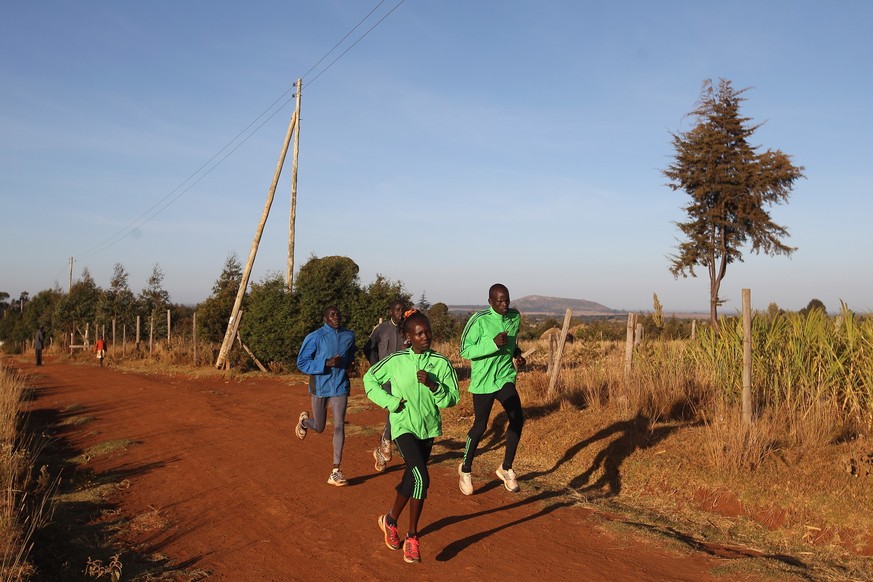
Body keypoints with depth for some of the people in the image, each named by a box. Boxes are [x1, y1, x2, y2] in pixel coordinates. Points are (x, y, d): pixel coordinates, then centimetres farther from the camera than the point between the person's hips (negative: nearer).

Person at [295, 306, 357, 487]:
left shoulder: (349, 336, 3)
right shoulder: (315, 337, -12)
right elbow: (302, 363, -11)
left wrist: (350, 363, 0)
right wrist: (327, 363, -23)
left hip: (340, 387, 2)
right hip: (320, 387, -2)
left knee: (339, 426, -9)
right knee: (319, 427, 13)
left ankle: (335, 472, -2)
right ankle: (304, 419, 51)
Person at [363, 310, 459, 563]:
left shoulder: (441, 363, -6)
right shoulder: (396, 360, -9)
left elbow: (452, 399, -4)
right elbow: (369, 379, 3)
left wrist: (433, 385, -22)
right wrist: (391, 402, -8)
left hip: (428, 428, 4)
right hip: (403, 426, -3)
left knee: (411, 479, 14)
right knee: (421, 478, -19)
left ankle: (391, 520, 38)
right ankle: (411, 537, -1)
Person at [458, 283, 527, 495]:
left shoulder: (515, 317, 2)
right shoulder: (479, 320, -18)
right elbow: (465, 351, -16)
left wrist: (517, 354, 1)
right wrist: (493, 344, -27)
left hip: (505, 377, 5)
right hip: (483, 381, -5)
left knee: (517, 418, -11)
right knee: (480, 426, 4)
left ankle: (506, 469, 8)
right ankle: (465, 469, 27)